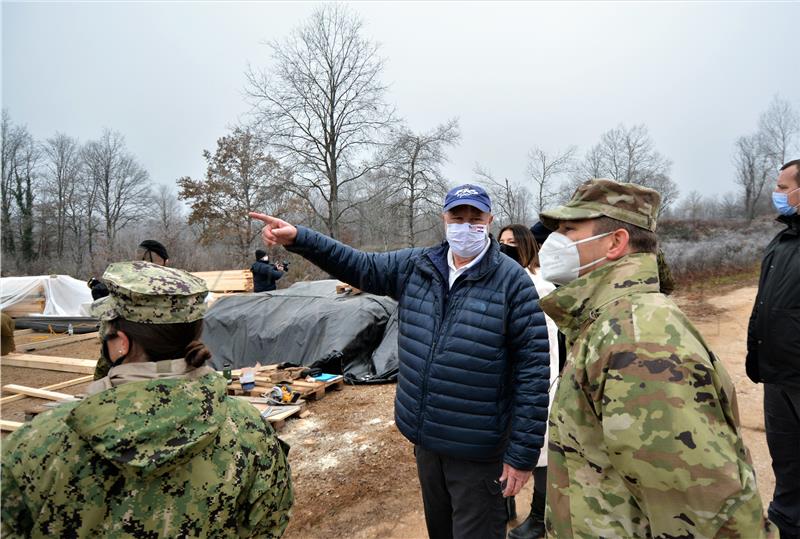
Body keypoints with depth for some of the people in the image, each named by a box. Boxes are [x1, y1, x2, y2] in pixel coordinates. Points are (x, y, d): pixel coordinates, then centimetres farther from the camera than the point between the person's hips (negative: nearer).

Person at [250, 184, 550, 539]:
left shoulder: (512, 280, -14)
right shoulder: (417, 266, 1)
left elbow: (533, 369, -15)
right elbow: (362, 267, 9)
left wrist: (523, 452, -15)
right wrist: (299, 239, -3)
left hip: (477, 447, -5)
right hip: (424, 435, 6)